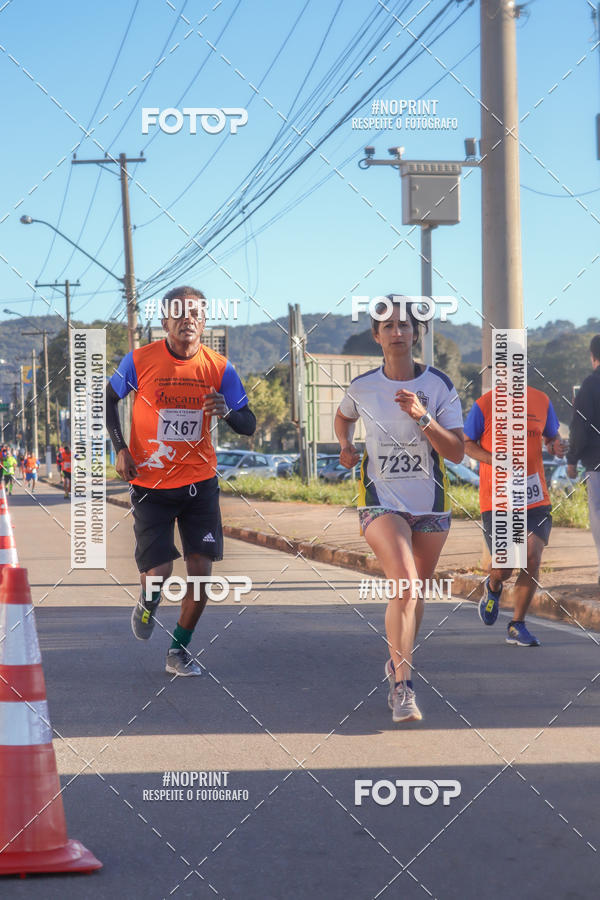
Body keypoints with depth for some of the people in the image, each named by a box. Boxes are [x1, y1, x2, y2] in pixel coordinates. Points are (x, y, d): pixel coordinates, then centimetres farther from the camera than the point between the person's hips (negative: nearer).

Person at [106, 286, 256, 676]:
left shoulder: (219, 367, -6)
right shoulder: (140, 360, -9)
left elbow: (249, 425, -2)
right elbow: (109, 399, 8)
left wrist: (227, 412, -25)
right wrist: (120, 448, -3)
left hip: (200, 482, 2)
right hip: (151, 482, -2)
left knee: (201, 568, -2)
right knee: (159, 574, -9)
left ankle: (180, 651, 16)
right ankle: (148, 601, 29)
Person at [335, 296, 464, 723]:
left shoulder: (440, 385, -4)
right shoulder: (361, 387, -1)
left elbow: (457, 452, -9)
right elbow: (342, 416, 23)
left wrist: (423, 418, -22)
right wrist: (345, 444, 3)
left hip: (431, 504, 2)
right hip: (381, 500, -2)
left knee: (414, 592, 13)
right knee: (405, 583, -23)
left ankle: (398, 661, 39)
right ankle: (402, 687, -24)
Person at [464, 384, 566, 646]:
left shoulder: (541, 401, 5)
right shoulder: (484, 405, -4)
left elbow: (551, 436, 20)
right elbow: (467, 443, 4)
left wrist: (555, 446, -5)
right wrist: (494, 460, -15)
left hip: (535, 499, 2)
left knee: (532, 558, -10)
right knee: (503, 569, -2)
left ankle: (517, 626, 7)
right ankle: (493, 587, 37)